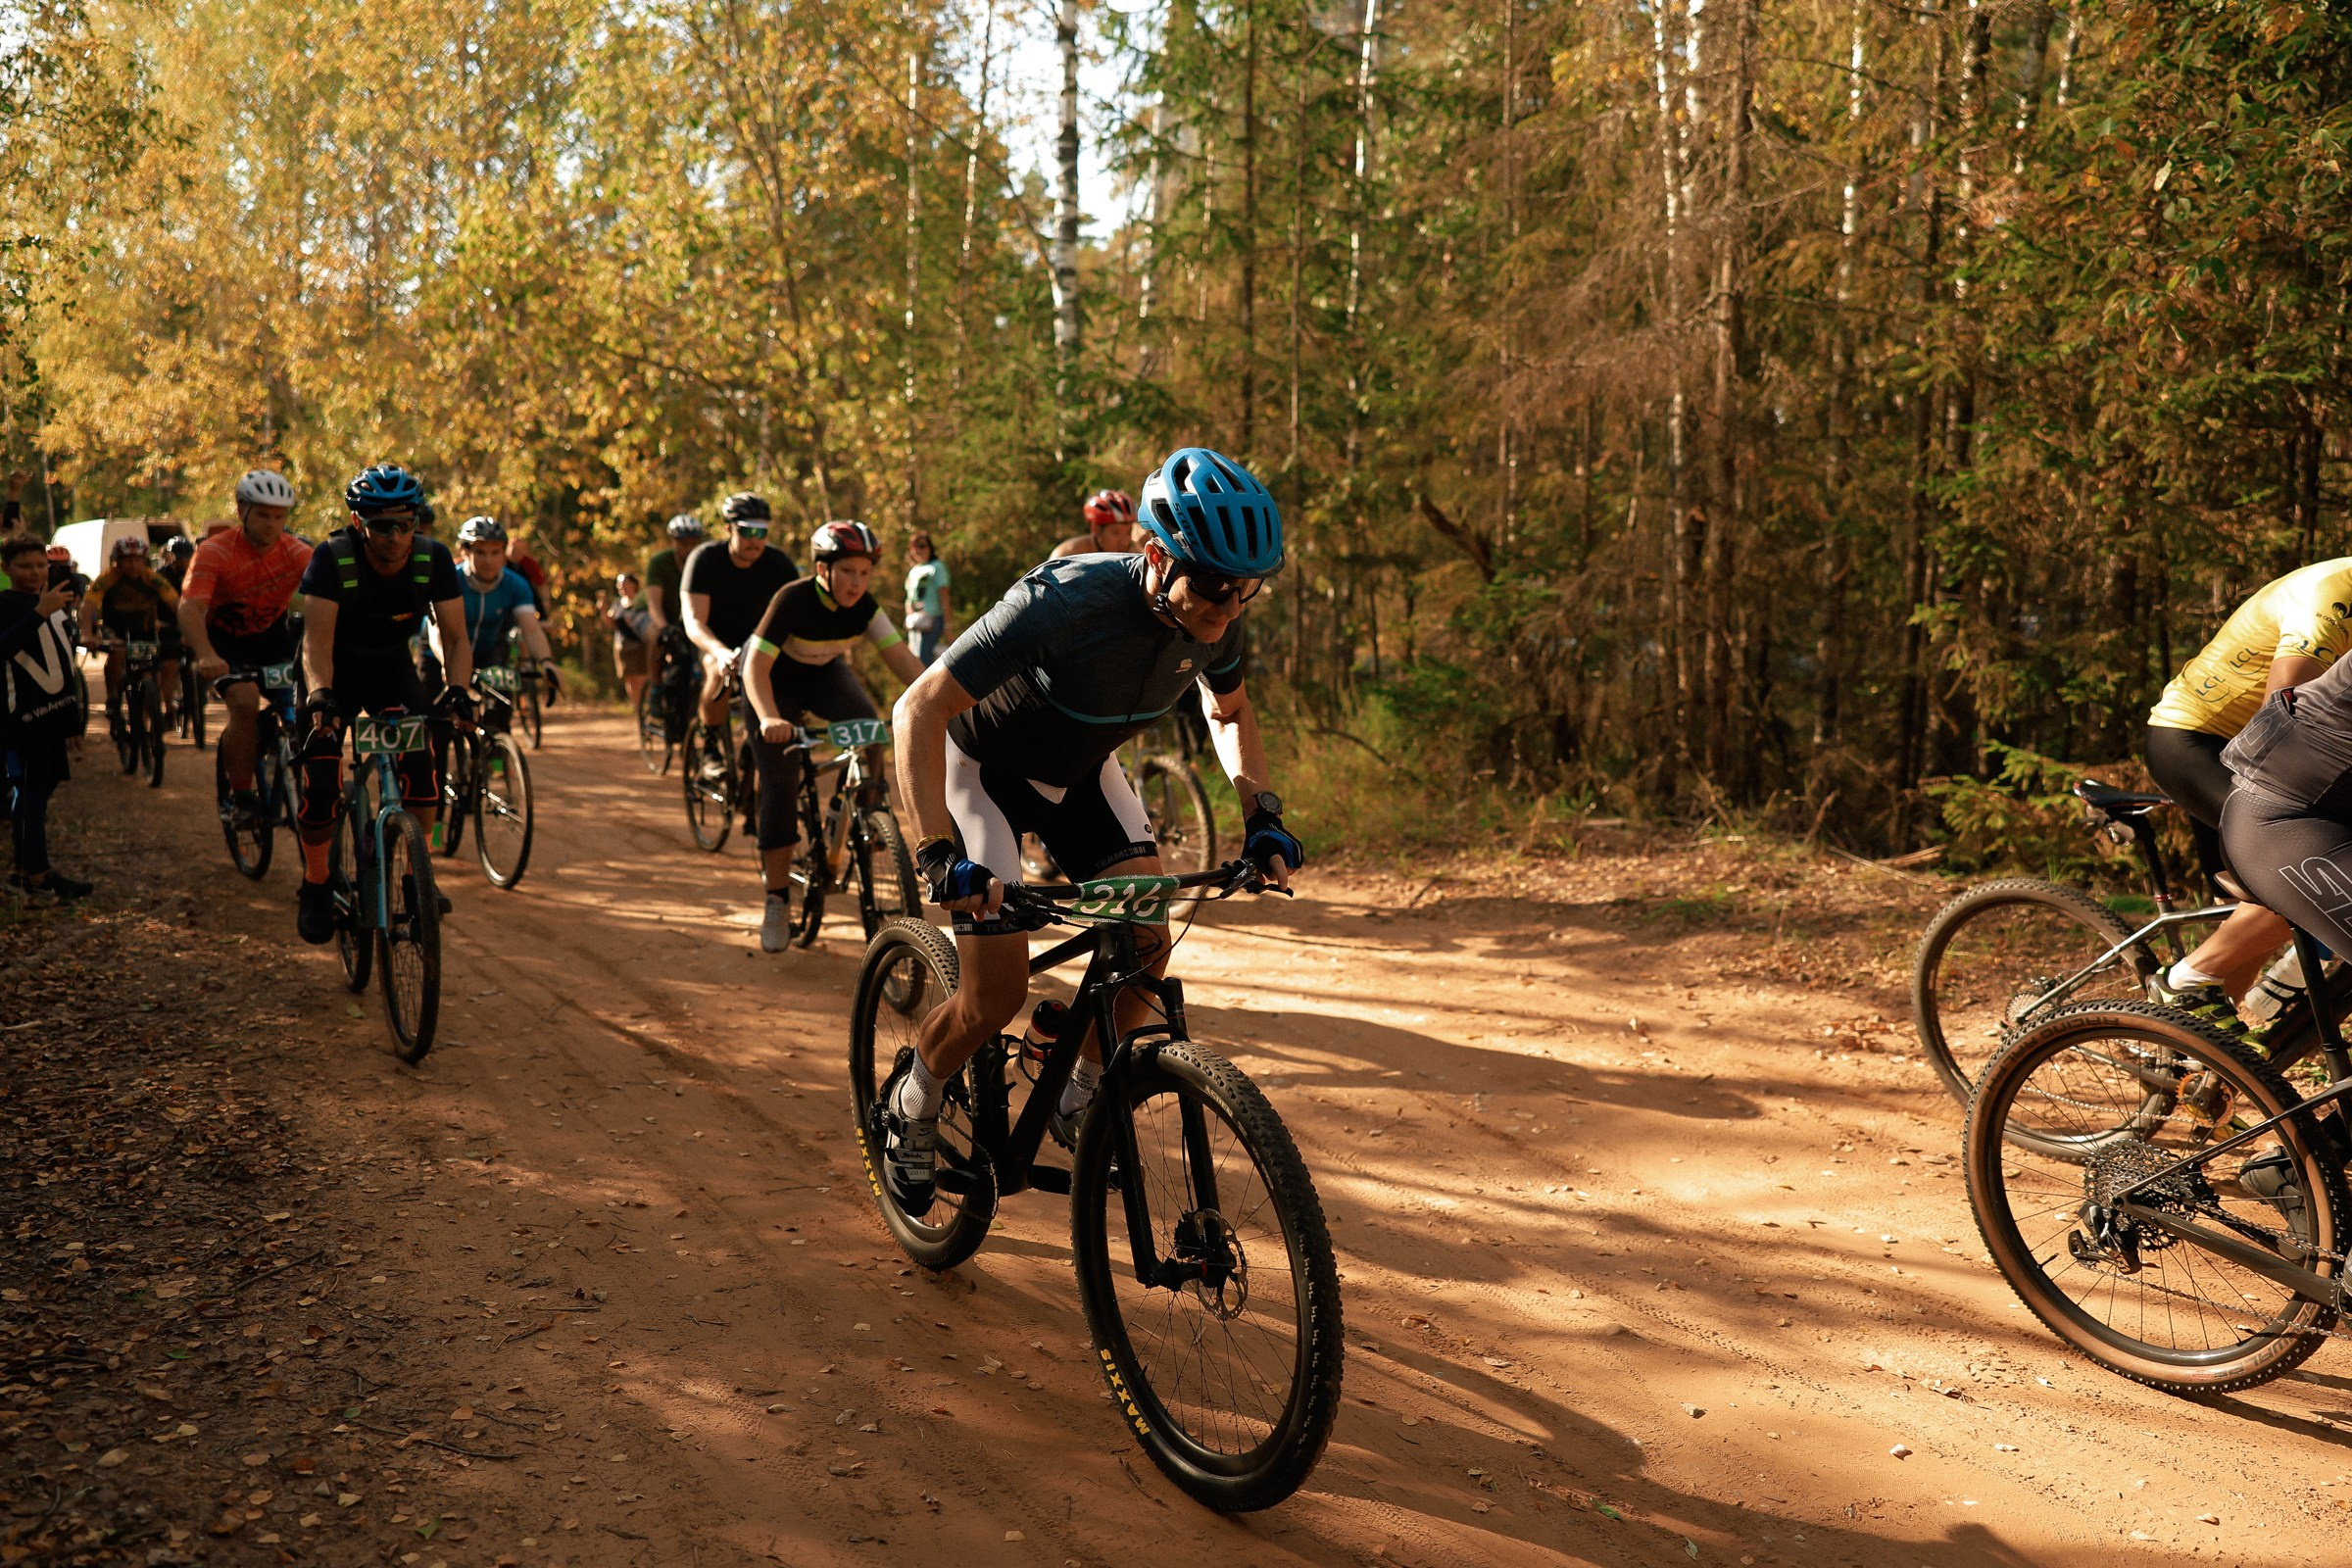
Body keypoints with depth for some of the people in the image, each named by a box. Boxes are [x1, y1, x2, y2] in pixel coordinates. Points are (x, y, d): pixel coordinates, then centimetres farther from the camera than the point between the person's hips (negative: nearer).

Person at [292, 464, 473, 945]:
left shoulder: (433, 559, -20)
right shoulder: (332, 559, -26)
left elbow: (455, 637, -20)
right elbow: (317, 639, -32)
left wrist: (458, 689, -39)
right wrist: (321, 694, -50)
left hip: (394, 670, 2)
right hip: (339, 672, -2)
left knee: (422, 775, -19)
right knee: (319, 788, -15)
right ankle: (316, 886, 9)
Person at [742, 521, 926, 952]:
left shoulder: (865, 607, -20)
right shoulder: (793, 600, -32)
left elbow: (902, 659, -23)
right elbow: (757, 666, -37)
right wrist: (769, 718, -54)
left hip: (825, 673, 4)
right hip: (775, 678, -4)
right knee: (779, 783, -12)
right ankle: (777, 903, -4)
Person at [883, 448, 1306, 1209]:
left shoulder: (1211, 617, -19)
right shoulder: (1063, 603, -38)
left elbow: (1230, 710, 5)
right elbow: (920, 709, -35)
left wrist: (1262, 810, -9)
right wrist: (939, 853, -44)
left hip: (1079, 771, 5)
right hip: (984, 767, -5)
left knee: (1146, 940, -14)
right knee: (996, 998, -11)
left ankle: (1080, 1096, 12)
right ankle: (912, 1102, 19)